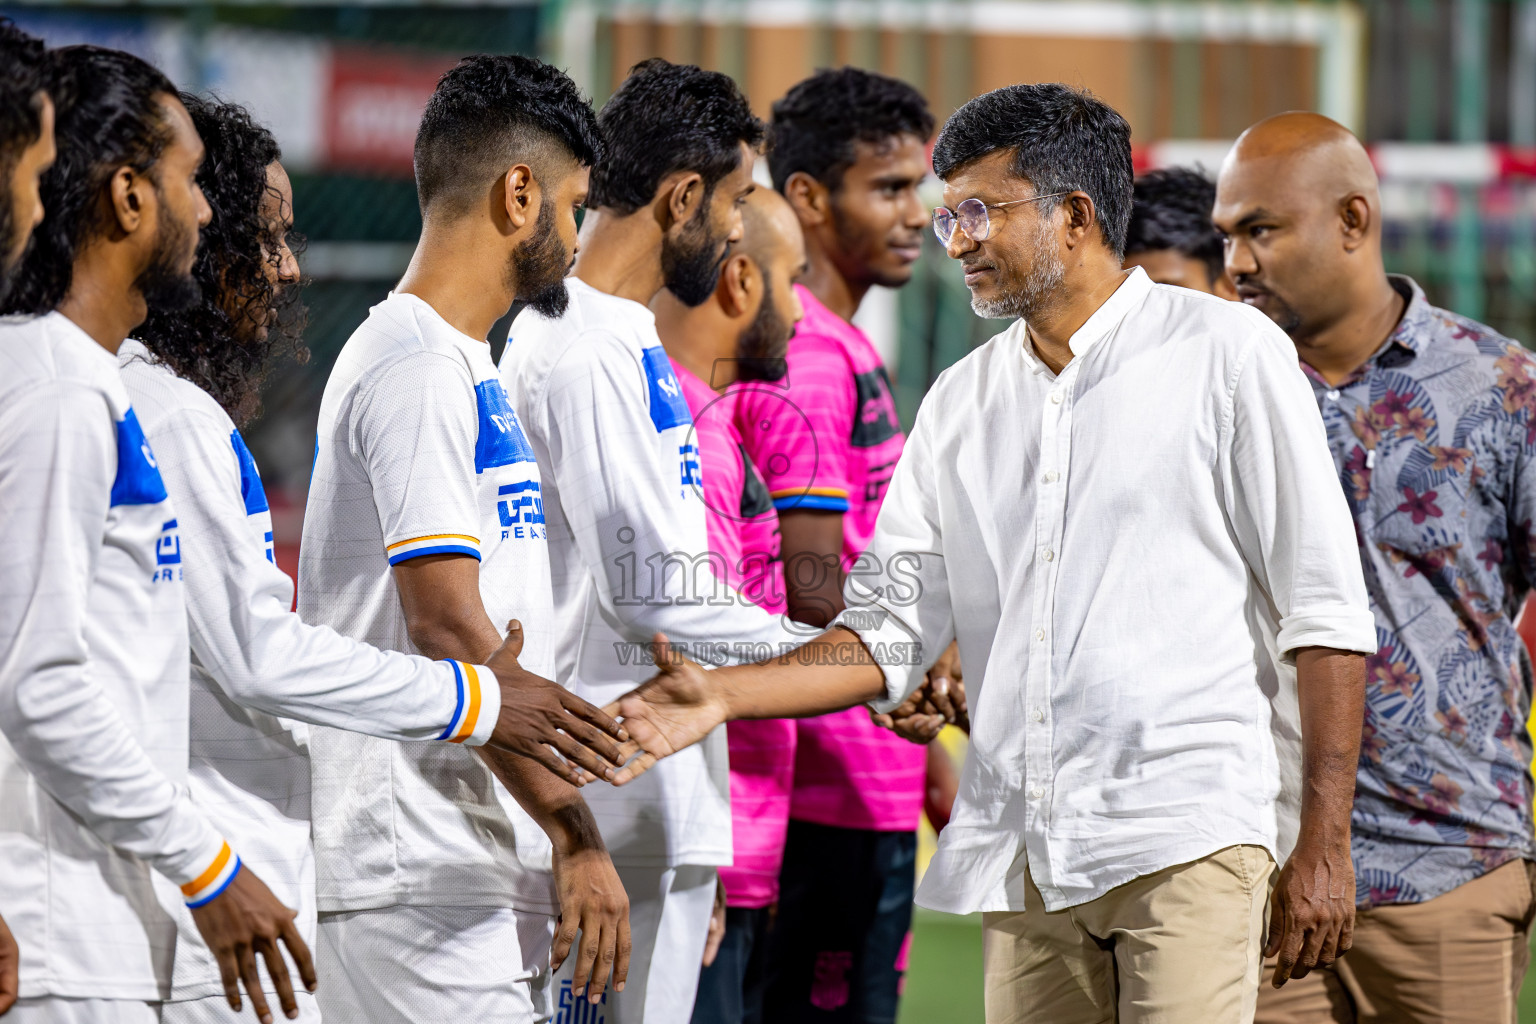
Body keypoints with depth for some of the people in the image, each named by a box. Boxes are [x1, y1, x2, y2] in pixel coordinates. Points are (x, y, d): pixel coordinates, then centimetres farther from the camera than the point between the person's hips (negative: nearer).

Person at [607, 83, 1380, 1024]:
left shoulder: (1225, 353, 1)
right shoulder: (962, 402, 17)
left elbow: (1325, 609, -2)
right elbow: (888, 635, 14)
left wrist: (1323, 842, -8)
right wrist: (722, 696, -2)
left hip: (1190, 838, -5)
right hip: (1023, 857, 5)